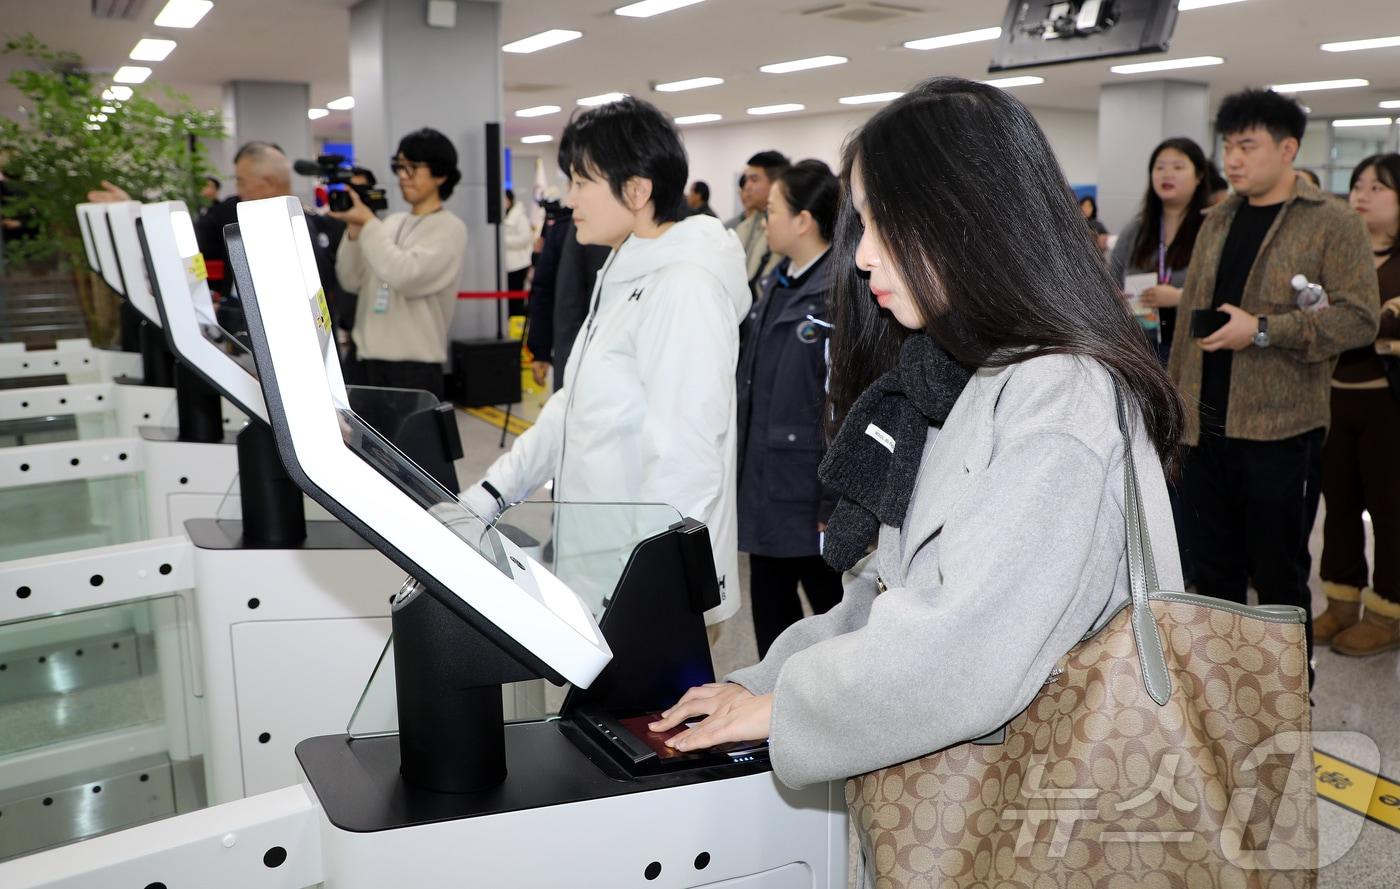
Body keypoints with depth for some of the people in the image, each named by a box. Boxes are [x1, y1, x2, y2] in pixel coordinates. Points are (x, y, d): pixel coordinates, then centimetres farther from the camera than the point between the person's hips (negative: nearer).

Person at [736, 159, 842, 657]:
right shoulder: (776, 285, 9)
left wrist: (836, 506, -20)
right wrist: (742, 474, 15)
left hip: (809, 496, -9)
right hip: (765, 489, 9)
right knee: (769, 615, 19)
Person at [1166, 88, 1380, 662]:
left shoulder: (1331, 225, -5)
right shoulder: (1217, 222, 13)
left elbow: (1358, 318, -14)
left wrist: (1262, 331, -20)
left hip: (1279, 429, -5)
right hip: (1205, 427, 5)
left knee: (1278, 575, 7)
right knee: (1213, 570, 14)